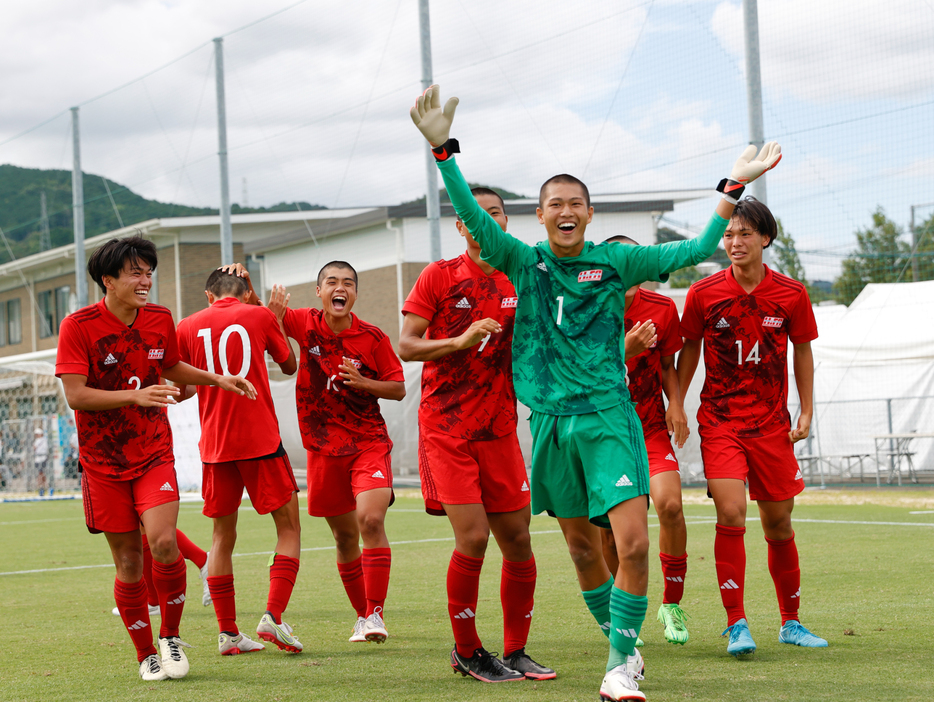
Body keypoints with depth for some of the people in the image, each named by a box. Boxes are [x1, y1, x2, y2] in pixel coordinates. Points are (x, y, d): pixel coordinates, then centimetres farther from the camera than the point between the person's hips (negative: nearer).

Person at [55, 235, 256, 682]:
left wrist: (218, 380, 13)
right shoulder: (78, 326, -11)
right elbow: (75, 395, -18)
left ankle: (171, 636, 3)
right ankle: (146, 654, 19)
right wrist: (135, 395, -28)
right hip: (103, 461, -2)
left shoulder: (160, 321, 3)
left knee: (163, 543, -18)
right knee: (128, 562, 2)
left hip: (155, 454, 2)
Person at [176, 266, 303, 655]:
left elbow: (182, 388, 14)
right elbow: (289, 365, 16)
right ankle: (273, 616, -11)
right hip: (261, 439, -3)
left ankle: (228, 633, 9)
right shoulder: (259, 316, 1)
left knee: (223, 535, 12)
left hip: (214, 445, 3)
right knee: (289, 527, 5)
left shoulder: (188, 327, 6)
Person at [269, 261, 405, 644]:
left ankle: (376, 614, -16)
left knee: (371, 520, -21)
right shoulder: (305, 324, 0)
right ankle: (362, 615, 26)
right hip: (324, 446, 2)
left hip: (369, 442, -2)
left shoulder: (373, 338, -4)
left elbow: (399, 389, 3)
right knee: (344, 534, 9)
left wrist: (363, 382, -15)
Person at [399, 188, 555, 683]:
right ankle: (466, 651, 6)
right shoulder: (439, 276, -2)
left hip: (498, 427, 4)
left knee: (517, 540, 3)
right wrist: (462, 340, -20)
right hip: (445, 425, -4)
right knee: (473, 537, -12)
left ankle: (515, 652, 18)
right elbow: (406, 346, -6)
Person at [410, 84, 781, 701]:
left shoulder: (615, 262, 2)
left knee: (632, 541, -15)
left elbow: (697, 250, 1)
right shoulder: (524, 262, 4)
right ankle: (623, 646, 30)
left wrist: (734, 187, -7)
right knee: (582, 545, 11)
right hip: (551, 422, 2)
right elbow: (473, 215, -8)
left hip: (609, 417, -2)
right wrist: (443, 149, -20)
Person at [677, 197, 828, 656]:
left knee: (779, 523, 8)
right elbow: (690, 349, 9)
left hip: (772, 424, 2)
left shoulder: (792, 294, -1)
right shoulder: (703, 293, -4)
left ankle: (790, 623, 23)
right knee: (731, 514, -16)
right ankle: (736, 625, -9)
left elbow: (802, 351, 10)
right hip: (720, 421, -1)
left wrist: (806, 412, 5)